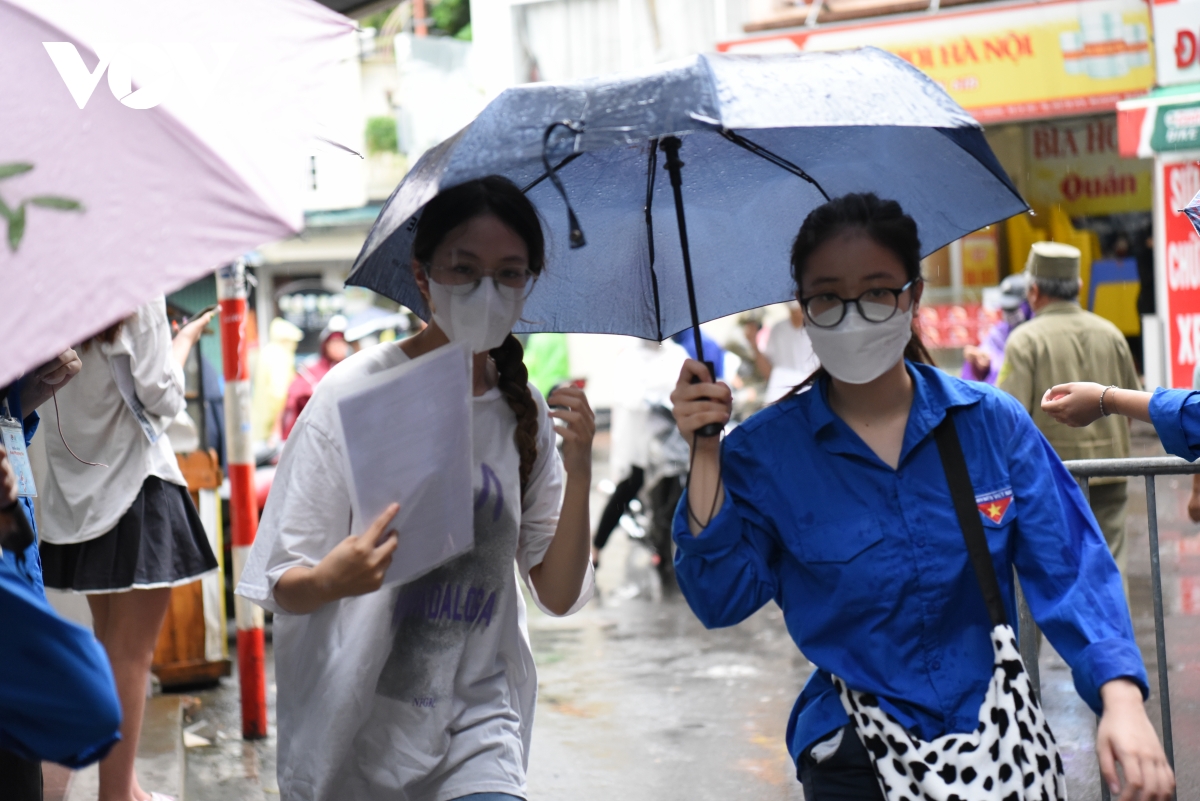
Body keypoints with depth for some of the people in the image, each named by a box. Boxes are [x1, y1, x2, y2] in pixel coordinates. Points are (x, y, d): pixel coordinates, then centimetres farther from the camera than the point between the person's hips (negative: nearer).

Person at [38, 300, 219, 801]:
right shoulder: (139, 294, -13)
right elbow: (162, 398, -13)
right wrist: (185, 339, 5)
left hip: (76, 491, 7)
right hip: (135, 481, -7)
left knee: (109, 644, 16)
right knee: (131, 654, -2)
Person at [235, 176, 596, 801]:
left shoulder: (525, 410, 3)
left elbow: (558, 596, 2)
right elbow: (281, 589, -9)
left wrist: (578, 473, -10)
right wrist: (332, 579, -30)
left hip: (478, 711, 3)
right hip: (358, 723, -2)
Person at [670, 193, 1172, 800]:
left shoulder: (993, 424, -4)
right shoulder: (765, 452, -5)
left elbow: (1068, 568, -7)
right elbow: (722, 600, -9)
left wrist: (1121, 700, -22)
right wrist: (705, 457, -18)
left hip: (999, 734, 2)